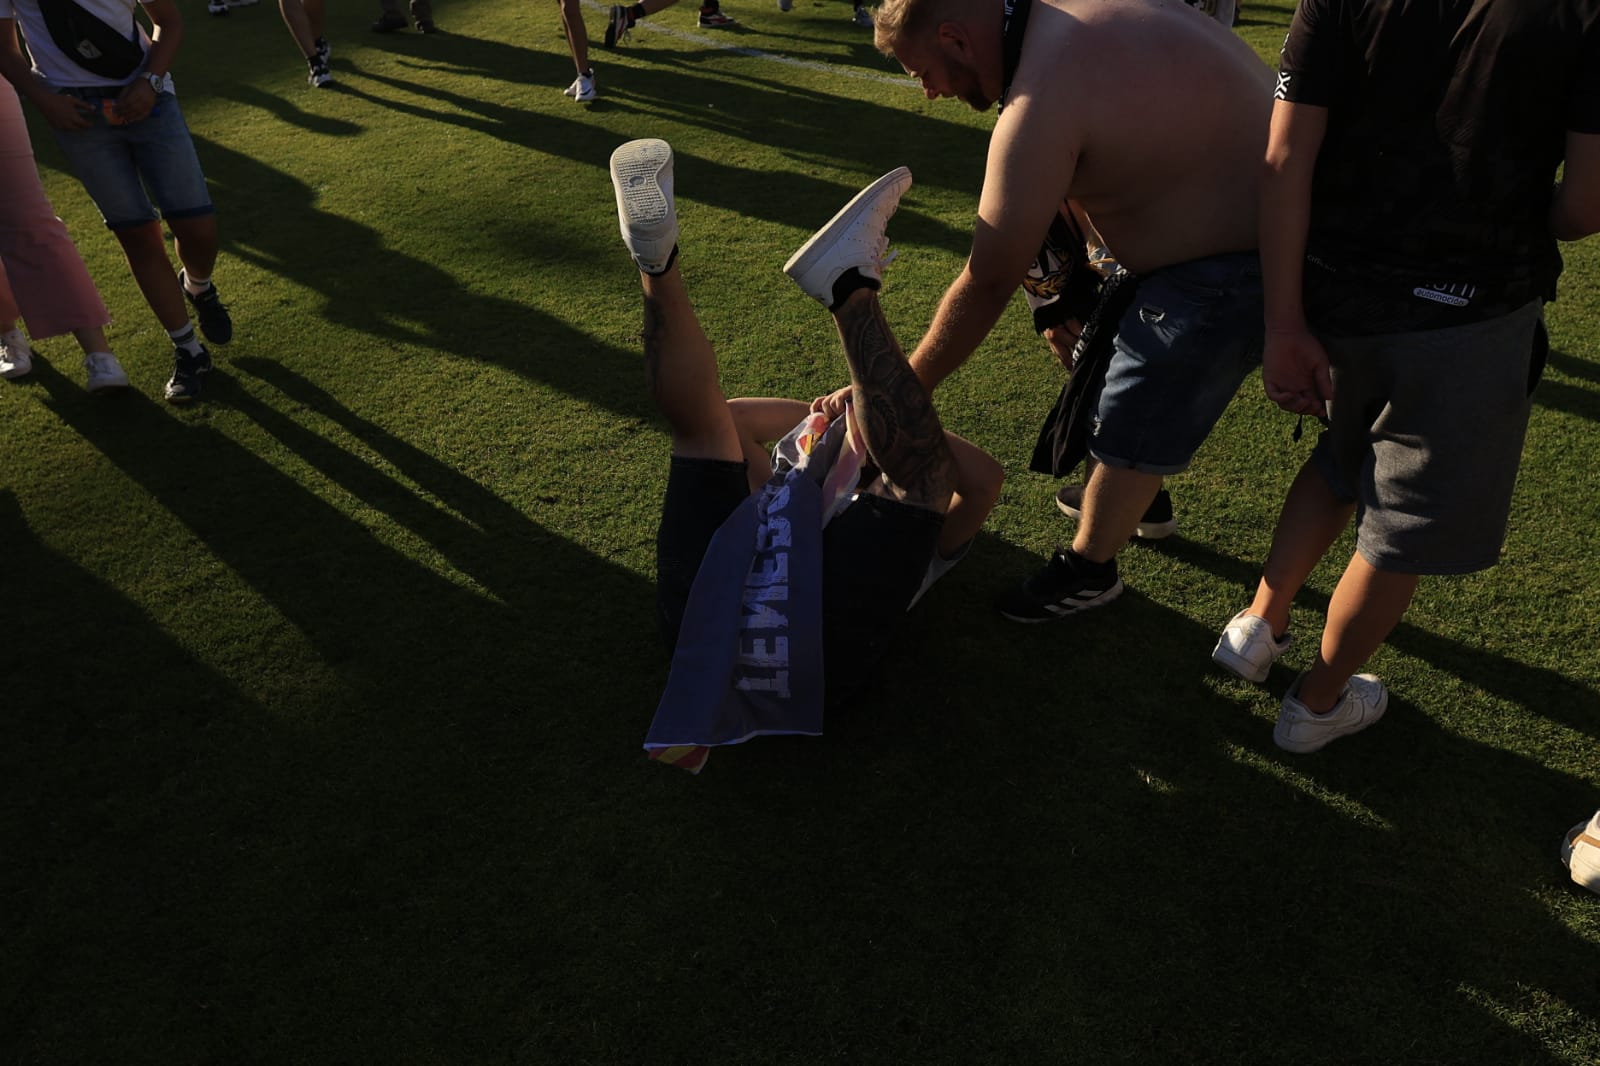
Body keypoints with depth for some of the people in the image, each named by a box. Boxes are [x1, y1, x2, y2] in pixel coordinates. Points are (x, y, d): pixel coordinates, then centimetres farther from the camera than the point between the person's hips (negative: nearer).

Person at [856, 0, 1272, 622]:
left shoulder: (1039, 103, -25)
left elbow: (986, 287, -21)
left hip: (1231, 266, -9)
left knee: (1129, 427, 5)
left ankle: (1089, 570, 25)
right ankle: (1134, 499, 48)